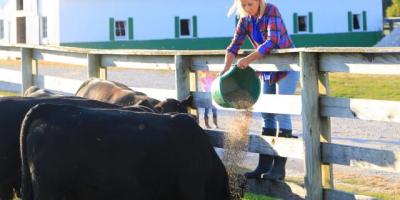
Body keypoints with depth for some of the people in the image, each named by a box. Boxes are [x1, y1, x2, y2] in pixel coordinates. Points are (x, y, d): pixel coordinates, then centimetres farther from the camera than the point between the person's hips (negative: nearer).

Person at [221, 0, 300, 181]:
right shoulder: (245, 20, -2)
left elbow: (272, 41, -32)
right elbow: (234, 45, -6)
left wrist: (248, 59, -37)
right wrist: (226, 68, -22)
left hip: (287, 67, -7)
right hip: (268, 70, 7)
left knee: (282, 113, -11)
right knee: (267, 116, 8)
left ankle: (279, 168, -10)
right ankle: (264, 166, 12)